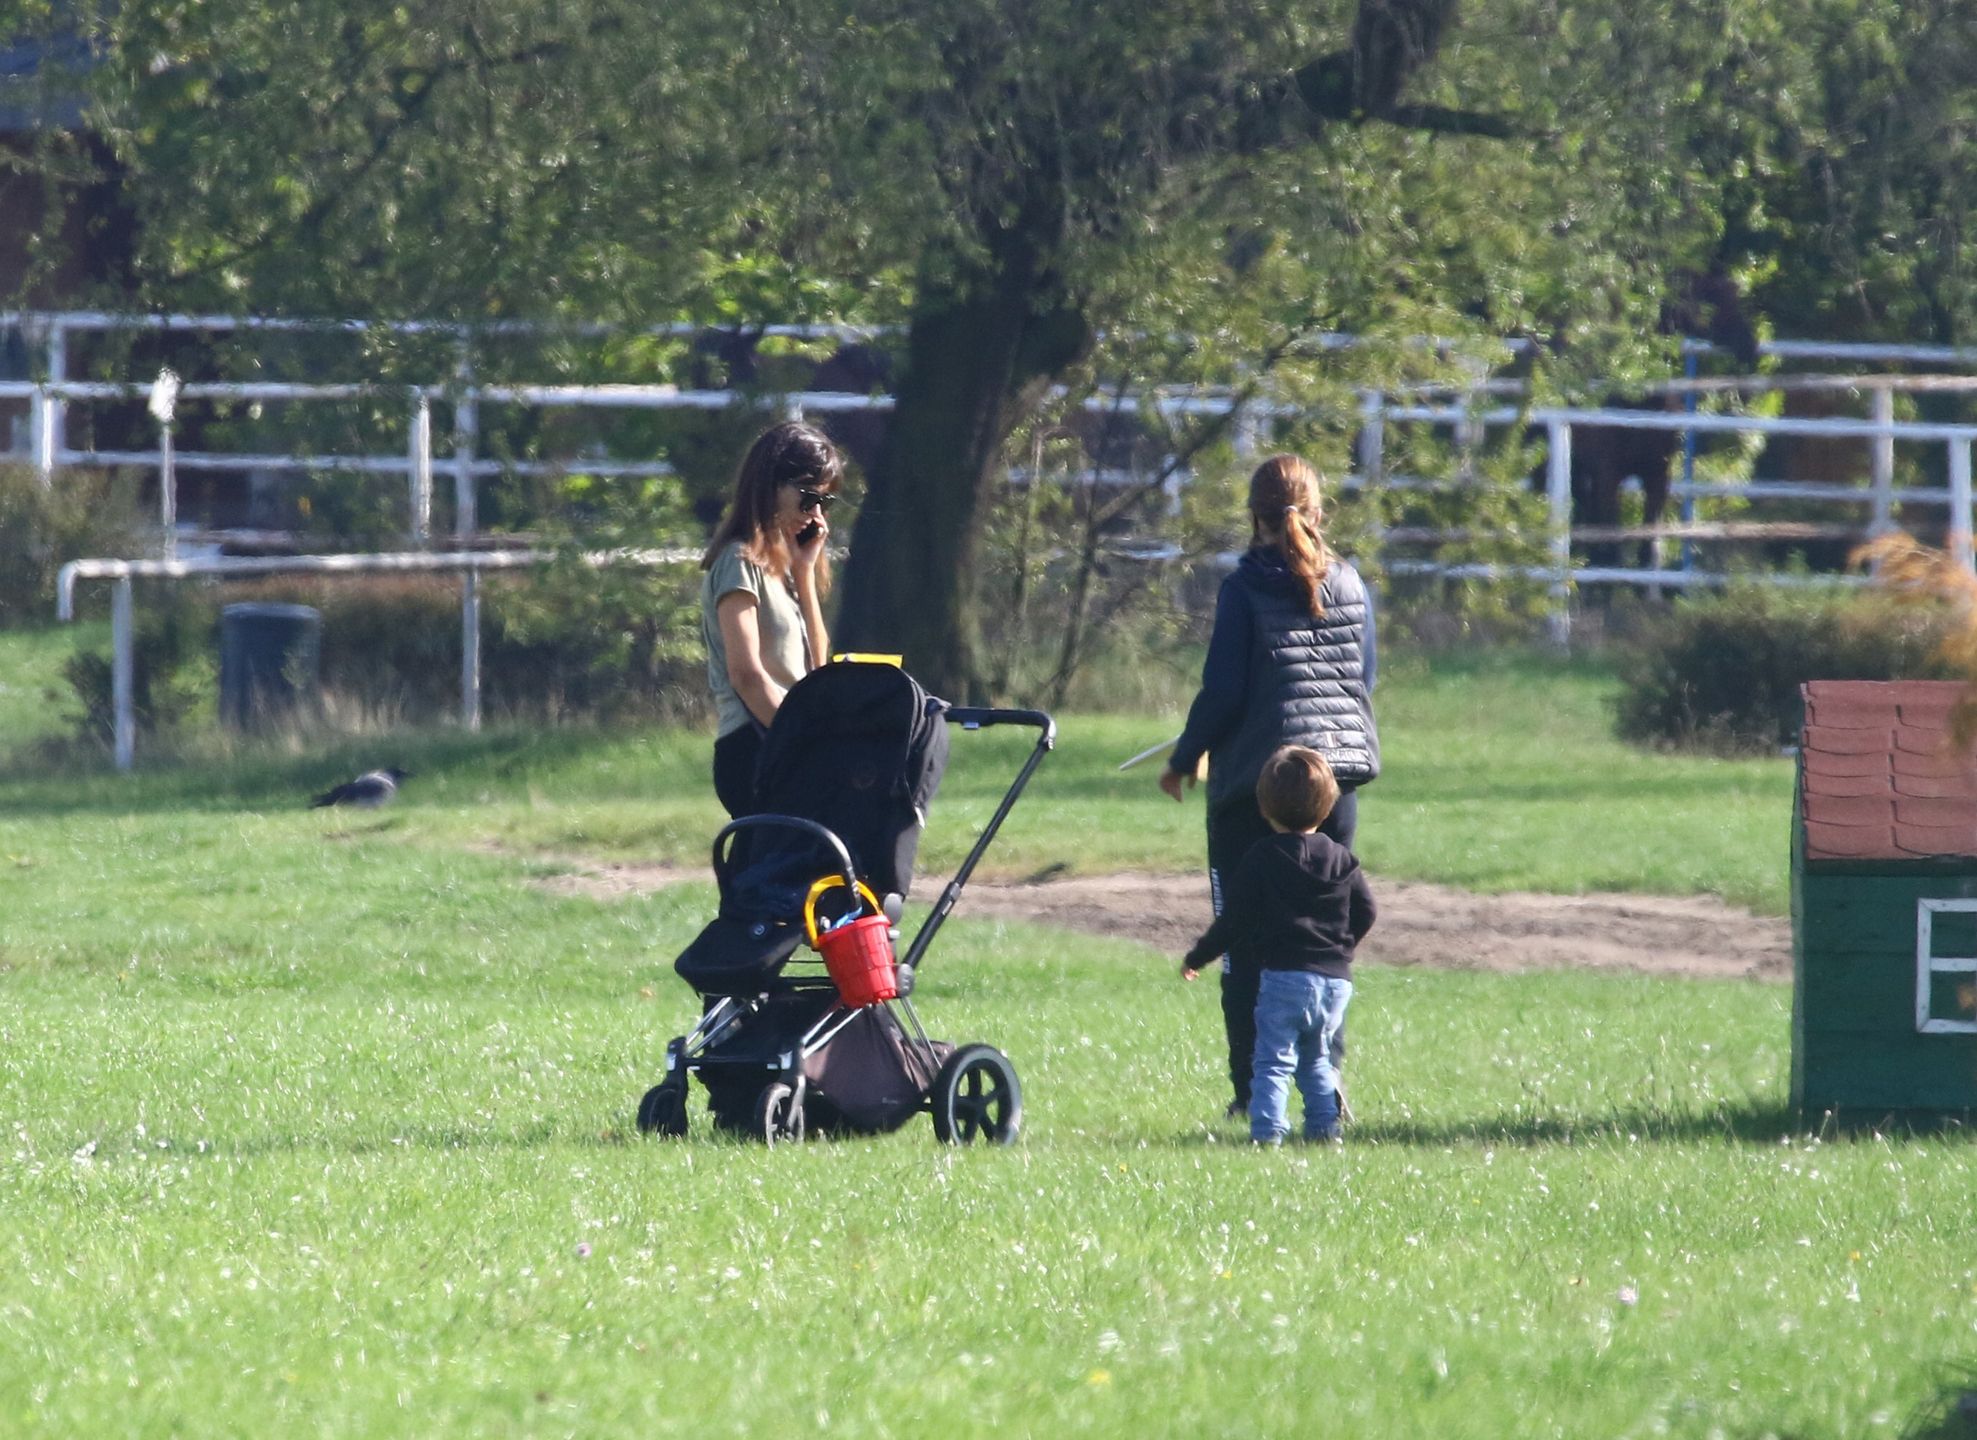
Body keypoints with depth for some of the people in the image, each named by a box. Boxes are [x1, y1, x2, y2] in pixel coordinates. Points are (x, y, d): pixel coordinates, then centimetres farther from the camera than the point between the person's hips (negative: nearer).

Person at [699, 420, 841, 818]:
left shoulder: (781, 563, 22)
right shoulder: (741, 562, -5)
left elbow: (815, 663, 18)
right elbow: (746, 674, -14)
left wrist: (805, 571, 13)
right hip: (753, 751, -9)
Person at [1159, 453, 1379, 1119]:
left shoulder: (1246, 590, -9)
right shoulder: (1349, 586, 5)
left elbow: (1223, 691, -10)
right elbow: (1364, 682, 13)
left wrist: (1184, 759, 4)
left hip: (1255, 781, -4)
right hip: (1339, 775, 4)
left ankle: (1253, 1088, -1)